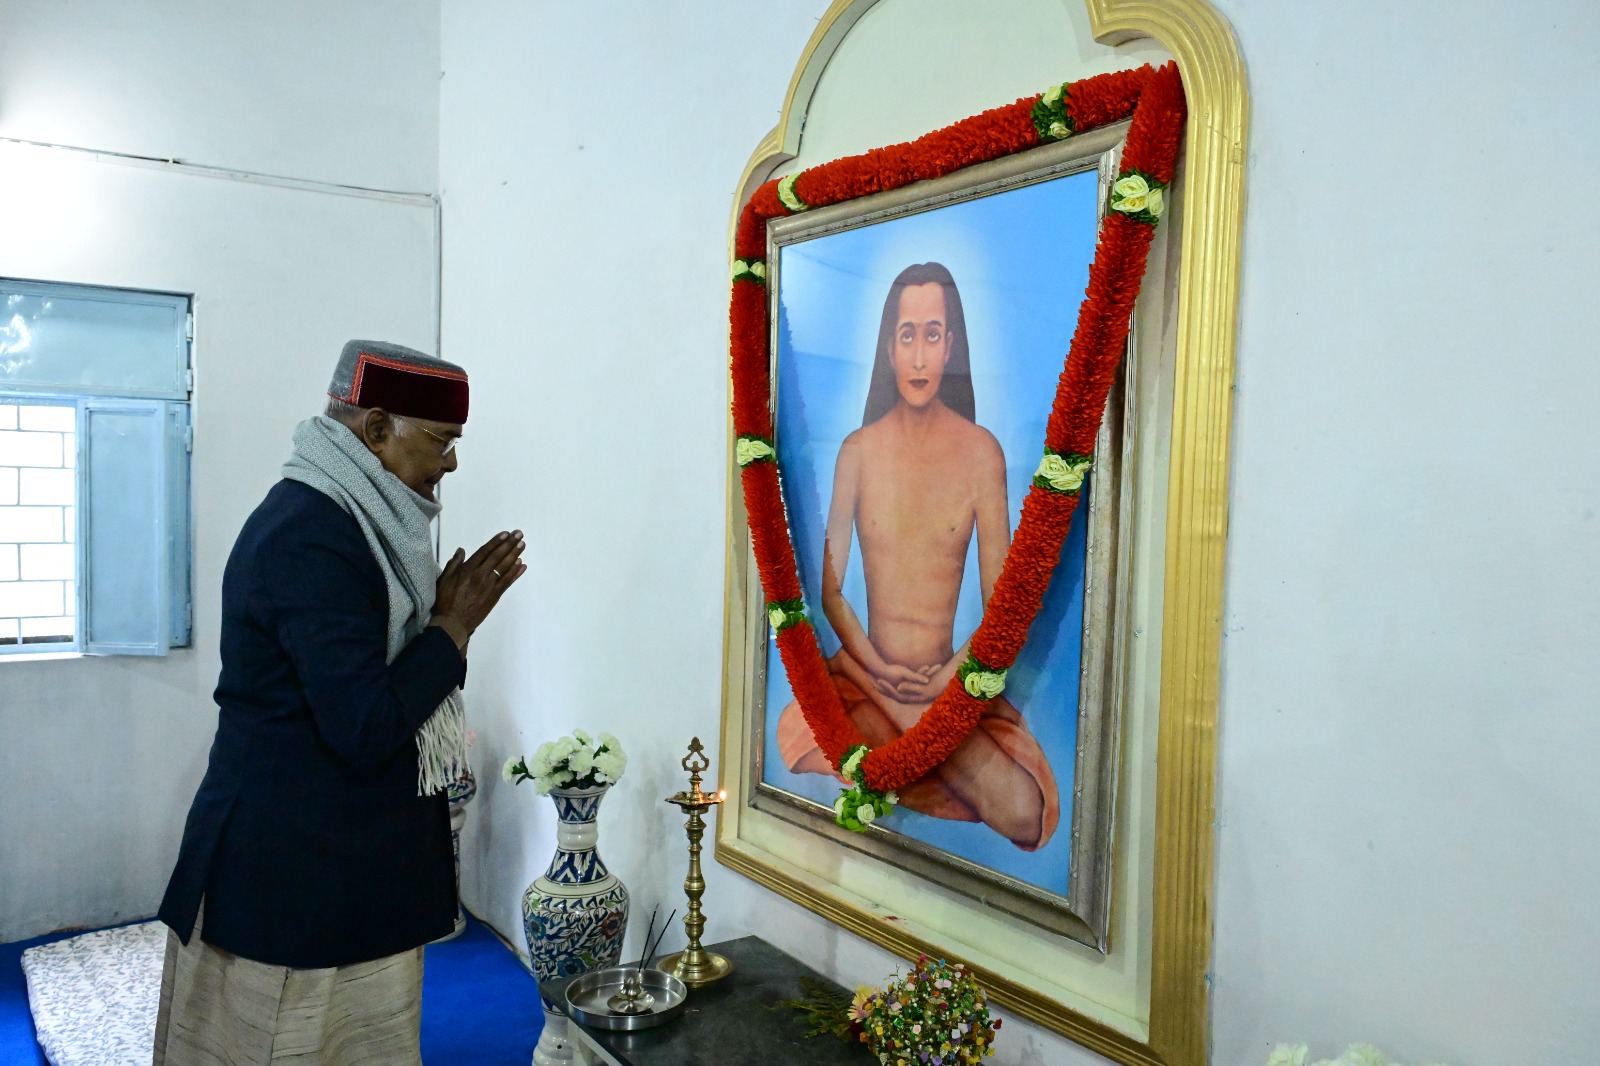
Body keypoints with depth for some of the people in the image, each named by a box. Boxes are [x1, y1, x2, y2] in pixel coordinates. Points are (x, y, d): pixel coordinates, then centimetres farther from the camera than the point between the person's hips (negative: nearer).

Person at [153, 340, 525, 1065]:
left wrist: (443, 615, 2)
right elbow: (365, 729, -26)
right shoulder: (312, 540, -23)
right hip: (296, 886, -10)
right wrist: (454, 625, -16)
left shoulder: (331, 519, 8)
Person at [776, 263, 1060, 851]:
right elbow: (830, 589, 4)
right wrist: (879, 668, -9)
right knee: (799, 732, -31)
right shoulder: (858, 450, 1)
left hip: (950, 677, -1)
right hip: (867, 668, 1)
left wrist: (949, 676, -14)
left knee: (1023, 813, -25)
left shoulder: (981, 451, -4)